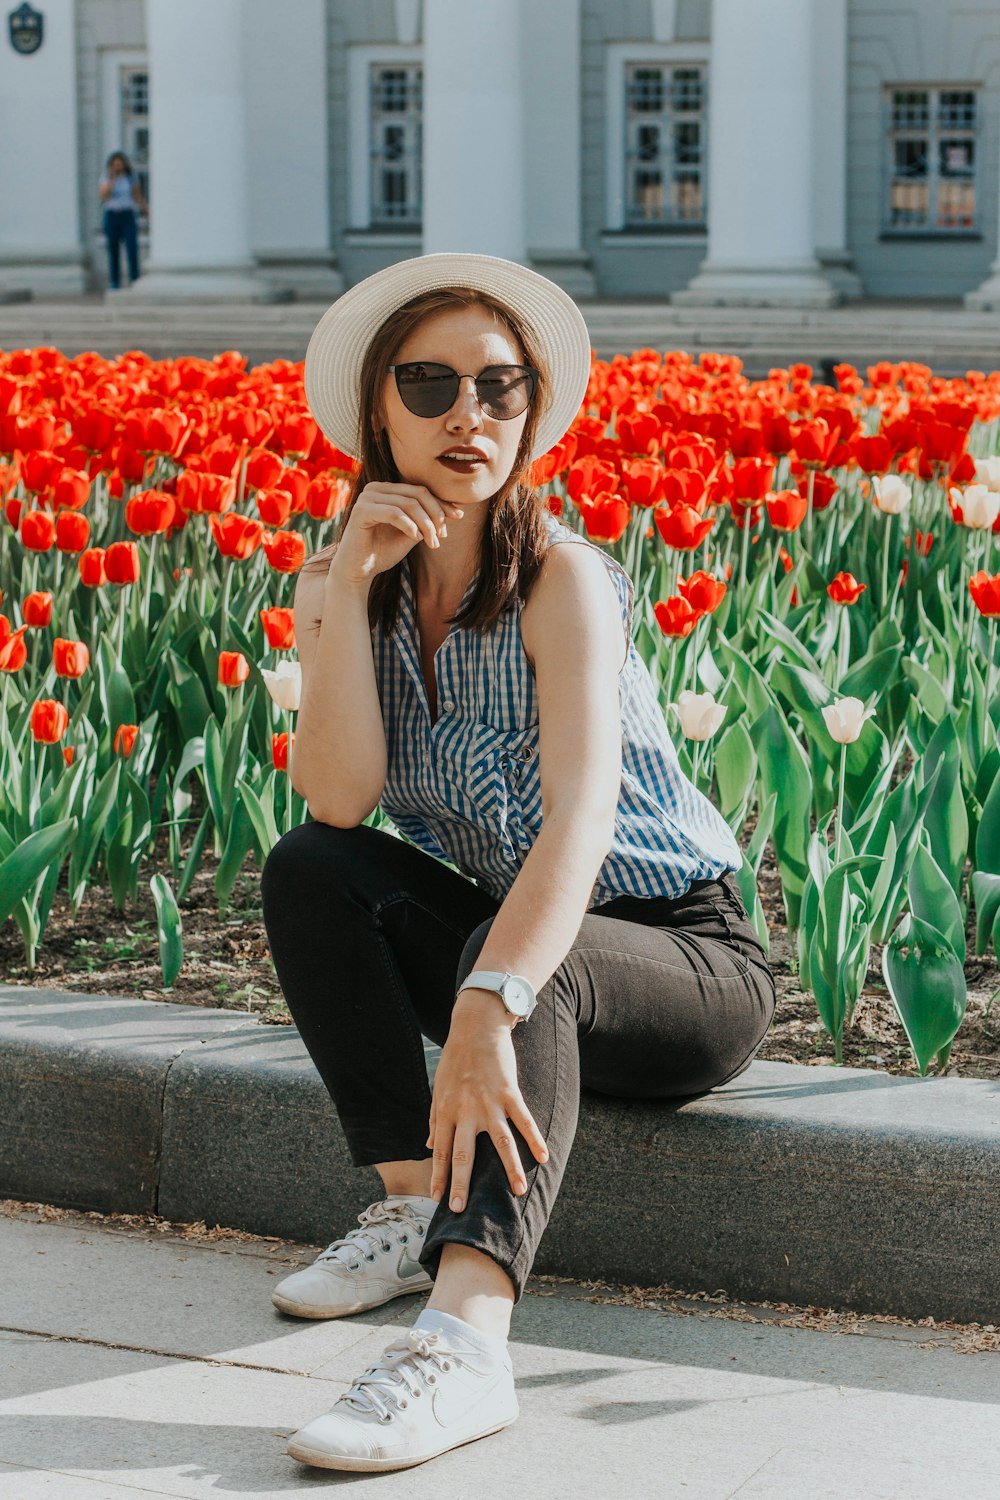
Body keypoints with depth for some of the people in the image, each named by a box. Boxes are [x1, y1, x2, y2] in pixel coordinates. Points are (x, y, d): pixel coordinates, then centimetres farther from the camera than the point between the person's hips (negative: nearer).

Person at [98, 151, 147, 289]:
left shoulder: (131, 177, 6)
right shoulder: (106, 178, 3)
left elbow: (138, 196, 12)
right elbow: (103, 195, -13)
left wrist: (147, 210, 8)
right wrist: (111, 178, -16)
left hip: (128, 216, 0)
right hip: (111, 215, 0)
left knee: (132, 247, -12)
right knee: (113, 250, 3)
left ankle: (134, 281, -11)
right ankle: (114, 282, 11)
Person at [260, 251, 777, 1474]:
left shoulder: (562, 580, -21)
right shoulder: (338, 584, -3)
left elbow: (582, 815, -37)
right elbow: (340, 799, -18)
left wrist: (490, 1011, -51)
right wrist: (349, 584, -25)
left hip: (684, 962, -5)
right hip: (500, 933, 6)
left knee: (521, 956, -37)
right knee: (308, 870, -17)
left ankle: (465, 1336, -55)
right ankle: (415, 1207, -18)